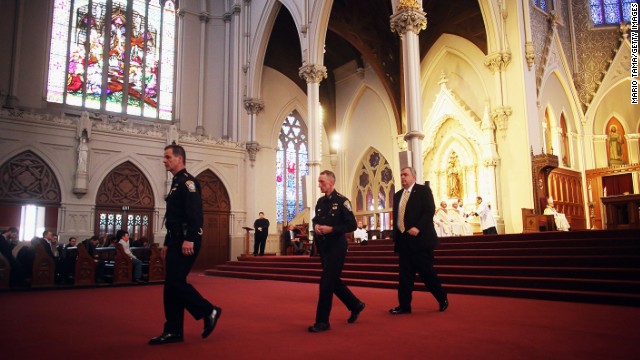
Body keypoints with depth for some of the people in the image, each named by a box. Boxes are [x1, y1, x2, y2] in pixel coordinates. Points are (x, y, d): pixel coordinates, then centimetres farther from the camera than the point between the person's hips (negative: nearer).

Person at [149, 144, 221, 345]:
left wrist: (189, 239, -27)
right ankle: (173, 331, 14)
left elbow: (195, 213, -21)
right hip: (176, 241, 10)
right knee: (171, 284, 8)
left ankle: (209, 311, 1)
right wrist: (167, 243, 22)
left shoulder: (187, 181, -10)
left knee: (175, 282, -12)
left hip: (186, 242, -10)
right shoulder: (176, 183, 20)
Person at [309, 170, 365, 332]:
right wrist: (316, 226, -2)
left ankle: (322, 321, 3)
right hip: (323, 246, 8)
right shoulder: (320, 201, 9)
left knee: (326, 283, -7)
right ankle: (356, 305, 35)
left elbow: (352, 225, -14)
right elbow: (315, 219, 21)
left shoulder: (342, 201, -12)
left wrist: (331, 229, -22)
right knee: (333, 281, 16)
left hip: (336, 247, -8)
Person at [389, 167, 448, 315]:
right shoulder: (397, 195, 17)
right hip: (403, 240, 6)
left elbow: (430, 210, -12)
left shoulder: (423, 190, -1)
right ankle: (404, 305, 10)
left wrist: (418, 228, -23)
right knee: (405, 274, 5)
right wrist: (396, 238, 13)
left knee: (426, 272, 0)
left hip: (420, 238, -6)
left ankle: (442, 299, 20)